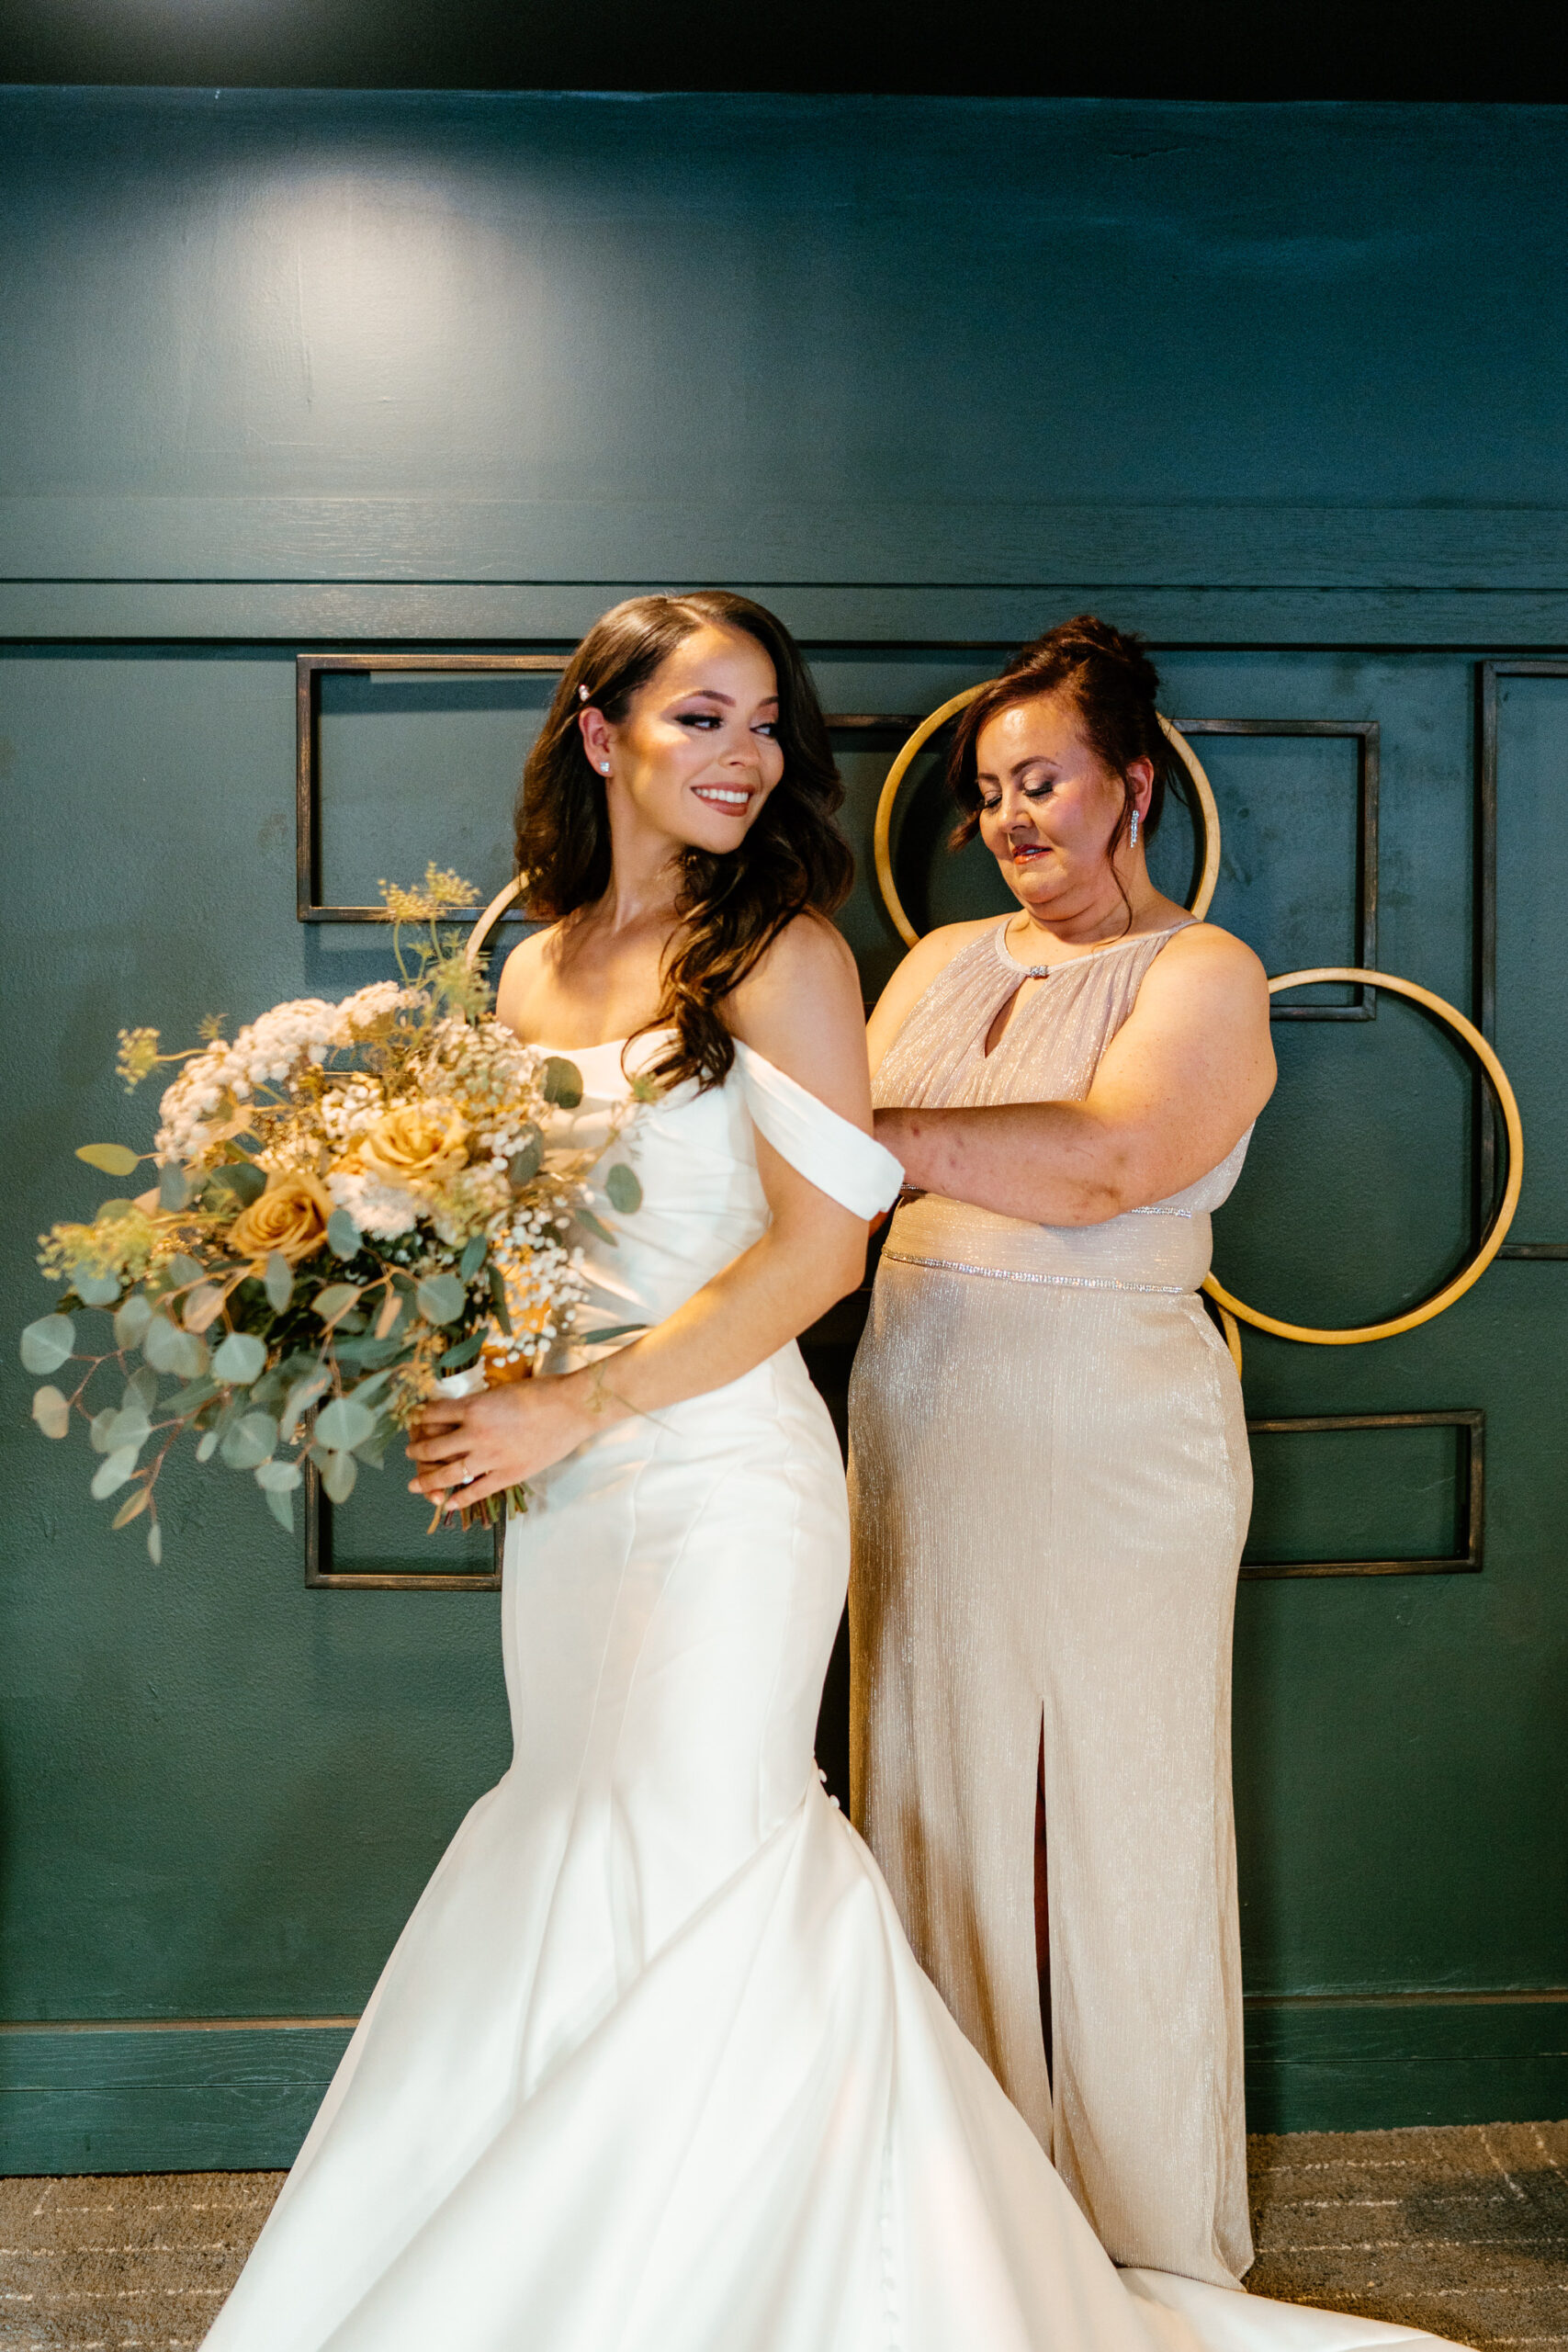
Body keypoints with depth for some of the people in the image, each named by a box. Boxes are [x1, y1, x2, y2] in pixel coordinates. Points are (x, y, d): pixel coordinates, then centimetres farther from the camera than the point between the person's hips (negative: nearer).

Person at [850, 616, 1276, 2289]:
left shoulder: (1204, 976, -4)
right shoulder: (945, 964, 13)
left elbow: (1103, 1159, -23)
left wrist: (854, 1126, -27)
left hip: (1108, 1444, -5)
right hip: (923, 1427, 5)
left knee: (1114, 1830, 6)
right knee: (937, 1809, 11)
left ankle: (1149, 2243, 26)